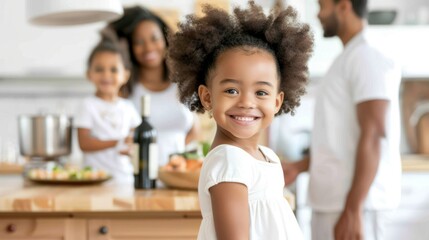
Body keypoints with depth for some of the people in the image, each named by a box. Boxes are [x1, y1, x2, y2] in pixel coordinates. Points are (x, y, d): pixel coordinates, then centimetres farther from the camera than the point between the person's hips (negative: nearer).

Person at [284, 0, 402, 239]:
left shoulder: (367, 58, -12)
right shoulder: (347, 60, 17)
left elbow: (372, 137, -20)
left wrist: (352, 211, -24)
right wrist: (299, 167, 18)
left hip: (357, 202, -9)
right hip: (332, 201, 10)